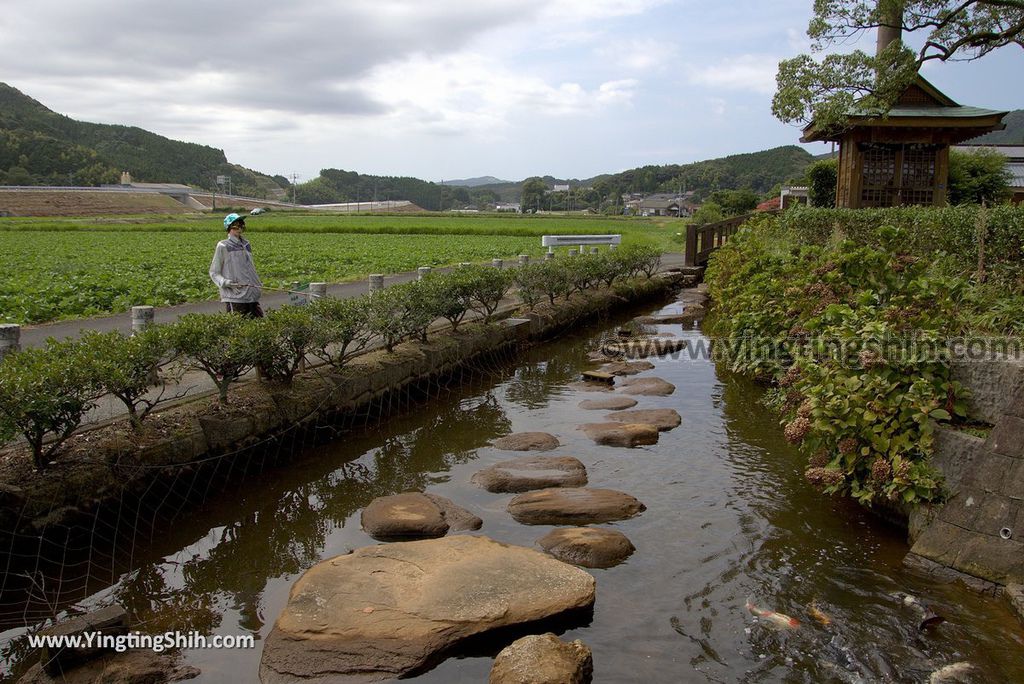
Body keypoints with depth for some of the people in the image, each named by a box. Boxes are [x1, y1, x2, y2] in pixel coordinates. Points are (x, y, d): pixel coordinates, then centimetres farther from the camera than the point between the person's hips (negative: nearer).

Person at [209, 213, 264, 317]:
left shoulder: (246, 244, 15)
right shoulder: (223, 246, -1)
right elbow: (214, 273, 1)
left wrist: (258, 284, 12)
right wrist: (224, 282, -16)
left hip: (251, 295, 6)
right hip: (234, 296, -6)